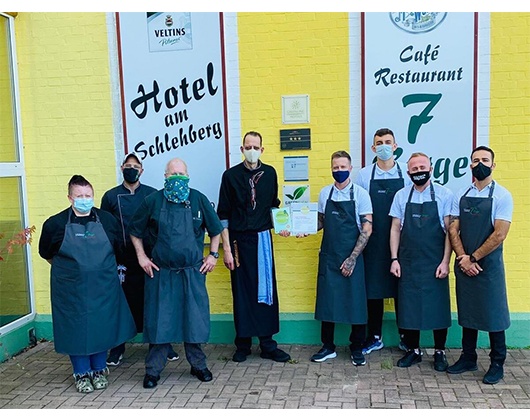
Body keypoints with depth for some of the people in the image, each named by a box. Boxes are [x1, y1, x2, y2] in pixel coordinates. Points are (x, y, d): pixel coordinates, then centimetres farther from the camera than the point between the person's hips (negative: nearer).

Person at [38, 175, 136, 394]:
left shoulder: (107, 220, 1)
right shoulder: (55, 223, -4)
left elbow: (118, 249, 14)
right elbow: (46, 253, 10)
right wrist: (69, 269, 11)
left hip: (103, 287, 2)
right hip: (70, 289, -1)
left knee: (103, 327, 9)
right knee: (75, 329, 6)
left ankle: (99, 370, 28)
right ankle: (82, 373, 24)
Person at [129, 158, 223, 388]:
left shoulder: (198, 200, 0)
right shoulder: (152, 201, -2)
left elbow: (215, 229, 11)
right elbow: (135, 232, 9)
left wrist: (213, 254, 5)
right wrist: (141, 257, 1)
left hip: (193, 272, 1)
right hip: (160, 272, 0)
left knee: (194, 318, 7)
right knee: (158, 320, 6)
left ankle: (198, 365, 25)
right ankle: (153, 369, 21)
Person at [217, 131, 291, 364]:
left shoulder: (269, 173, 6)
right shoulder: (231, 175, -3)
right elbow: (223, 215, -3)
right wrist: (226, 248, -7)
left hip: (263, 238, 3)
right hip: (239, 240, -2)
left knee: (266, 290, 5)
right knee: (242, 292, 4)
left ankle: (268, 344, 16)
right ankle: (243, 344, 18)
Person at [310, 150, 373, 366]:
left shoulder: (360, 194, -5)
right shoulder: (324, 193, 5)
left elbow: (367, 229, -8)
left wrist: (352, 258, -14)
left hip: (352, 258, -3)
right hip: (328, 257, 3)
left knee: (355, 301, 4)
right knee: (327, 300, 7)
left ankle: (356, 348, 21)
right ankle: (328, 347, 22)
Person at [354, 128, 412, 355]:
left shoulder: (406, 174, 3)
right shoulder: (363, 175, 4)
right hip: (372, 242, 1)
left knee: (402, 288, 7)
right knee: (373, 288, 7)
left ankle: (406, 336, 23)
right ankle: (375, 337, 20)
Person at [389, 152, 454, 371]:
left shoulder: (444, 194, -2)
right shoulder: (401, 195, 4)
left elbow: (449, 230, -3)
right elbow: (395, 229, 5)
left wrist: (445, 261, -9)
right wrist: (394, 259, 0)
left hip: (435, 264, -2)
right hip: (407, 263, 2)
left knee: (437, 307, 5)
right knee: (408, 307, 7)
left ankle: (439, 352, 22)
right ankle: (413, 350, 23)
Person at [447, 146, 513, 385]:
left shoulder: (502, 196, -7)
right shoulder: (461, 195, 6)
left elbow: (499, 235, -14)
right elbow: (453, 230, 3)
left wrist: (473, 258, -12)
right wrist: (463, 259, -9)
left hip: (489, 266, -4)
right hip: (464, 265, 4)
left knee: (493, 314, 4)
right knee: (467, 312, 13)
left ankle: (497, 364, 20)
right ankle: (468, 358, 27)